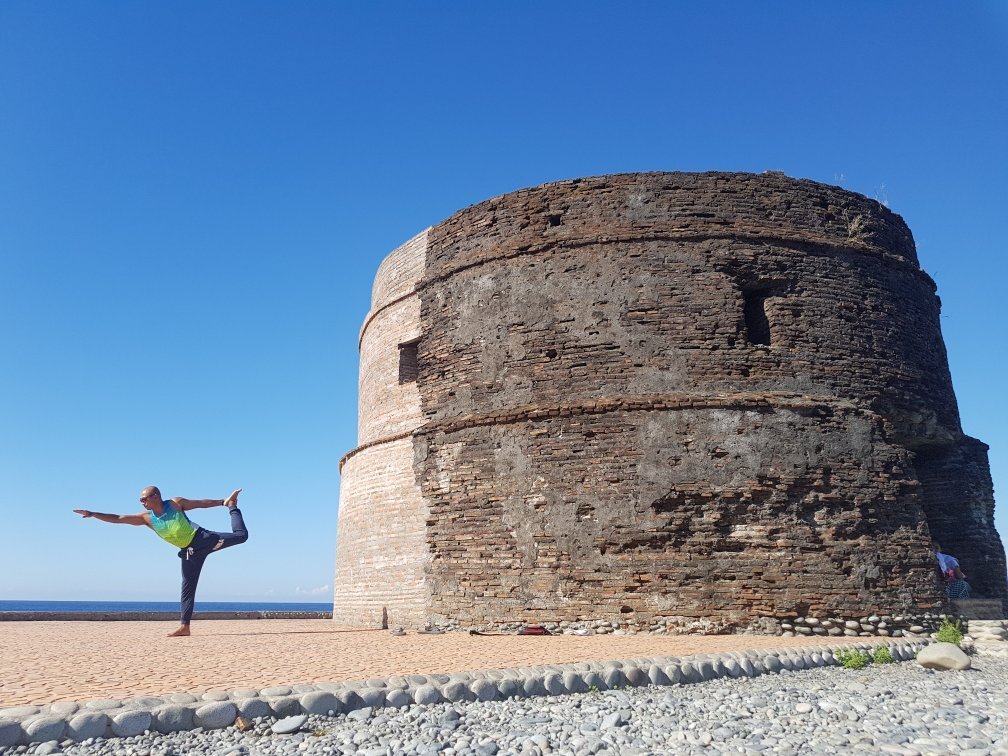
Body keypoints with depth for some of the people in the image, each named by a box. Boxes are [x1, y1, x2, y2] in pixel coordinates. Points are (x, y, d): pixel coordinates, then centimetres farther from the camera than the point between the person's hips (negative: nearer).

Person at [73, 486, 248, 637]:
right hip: (190, 551, 3)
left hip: (203, 538, -2)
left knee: (241, 535, -11)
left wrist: (222, 502, 9)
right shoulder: (146, 518, 2)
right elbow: (117, 518, 3)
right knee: (187, 588, 0)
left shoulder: (176, 503, -4)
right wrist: (92, 514, -3)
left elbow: (202, 503, 5)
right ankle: (184, 626, 5)